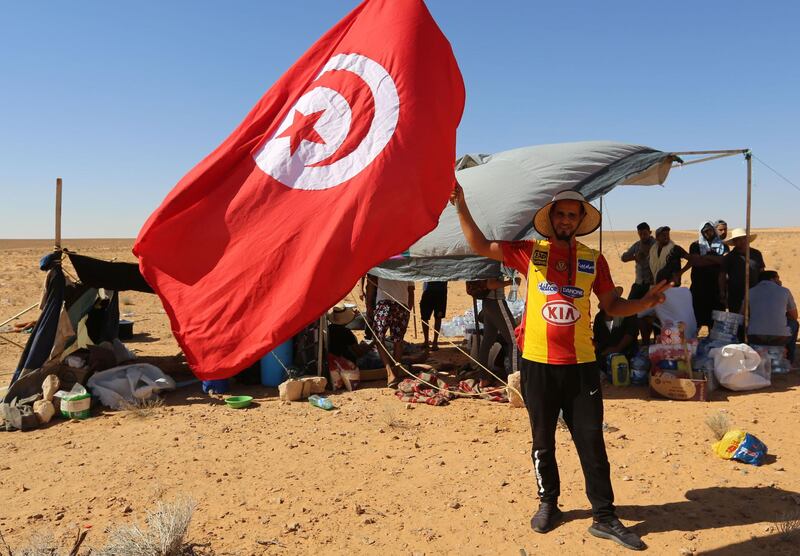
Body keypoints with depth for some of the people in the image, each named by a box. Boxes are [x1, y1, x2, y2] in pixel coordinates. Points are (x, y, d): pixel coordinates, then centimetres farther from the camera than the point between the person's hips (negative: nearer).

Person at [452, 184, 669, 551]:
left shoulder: (594, 260, 5)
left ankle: (604, 517, 17)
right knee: (543, 441, 13)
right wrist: (461, 206, -7)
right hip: (537, 363, 0)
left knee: (592, 442, 4)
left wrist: (645, 302, -8)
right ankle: (548, 503, 31)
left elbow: (612, 306, 10)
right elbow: (480, 246, -1)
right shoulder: (530, 252, 1)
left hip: (581, 365, 1)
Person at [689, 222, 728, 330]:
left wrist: (705, 257, -12)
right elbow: (695, 261, -11)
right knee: (697, 314, 0)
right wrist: (716, 260, -8)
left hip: (716, 286, 1)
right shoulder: (695, 246, 6)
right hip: (699, 286, -1)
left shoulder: (723, 246, 10)